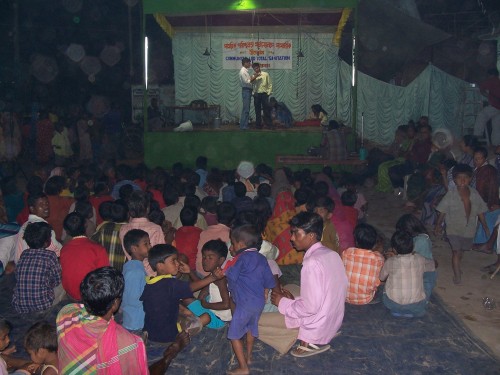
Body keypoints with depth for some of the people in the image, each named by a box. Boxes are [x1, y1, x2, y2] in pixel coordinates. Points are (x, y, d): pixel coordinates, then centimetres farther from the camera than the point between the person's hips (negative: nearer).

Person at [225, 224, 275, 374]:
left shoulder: (242, 258, -15)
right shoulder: (261, 258, 7)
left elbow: (231, 275, -13)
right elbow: (269, 281, 11)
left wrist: (233, 256, -4)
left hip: (245, 304, -8)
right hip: (259, 302, 8)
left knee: (234, 335, 2)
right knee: (251, 328, 27)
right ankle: (248, 357, 43)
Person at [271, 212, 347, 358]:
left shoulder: (312, 263, -25)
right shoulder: (333, 255, 1)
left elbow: (311, 307, -26)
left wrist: (283, 303, -11)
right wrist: (294, 300, 7)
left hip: (317, 329, -8)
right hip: (334, 322, 9)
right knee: (291, 288, 23)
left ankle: (309, 341, -2)